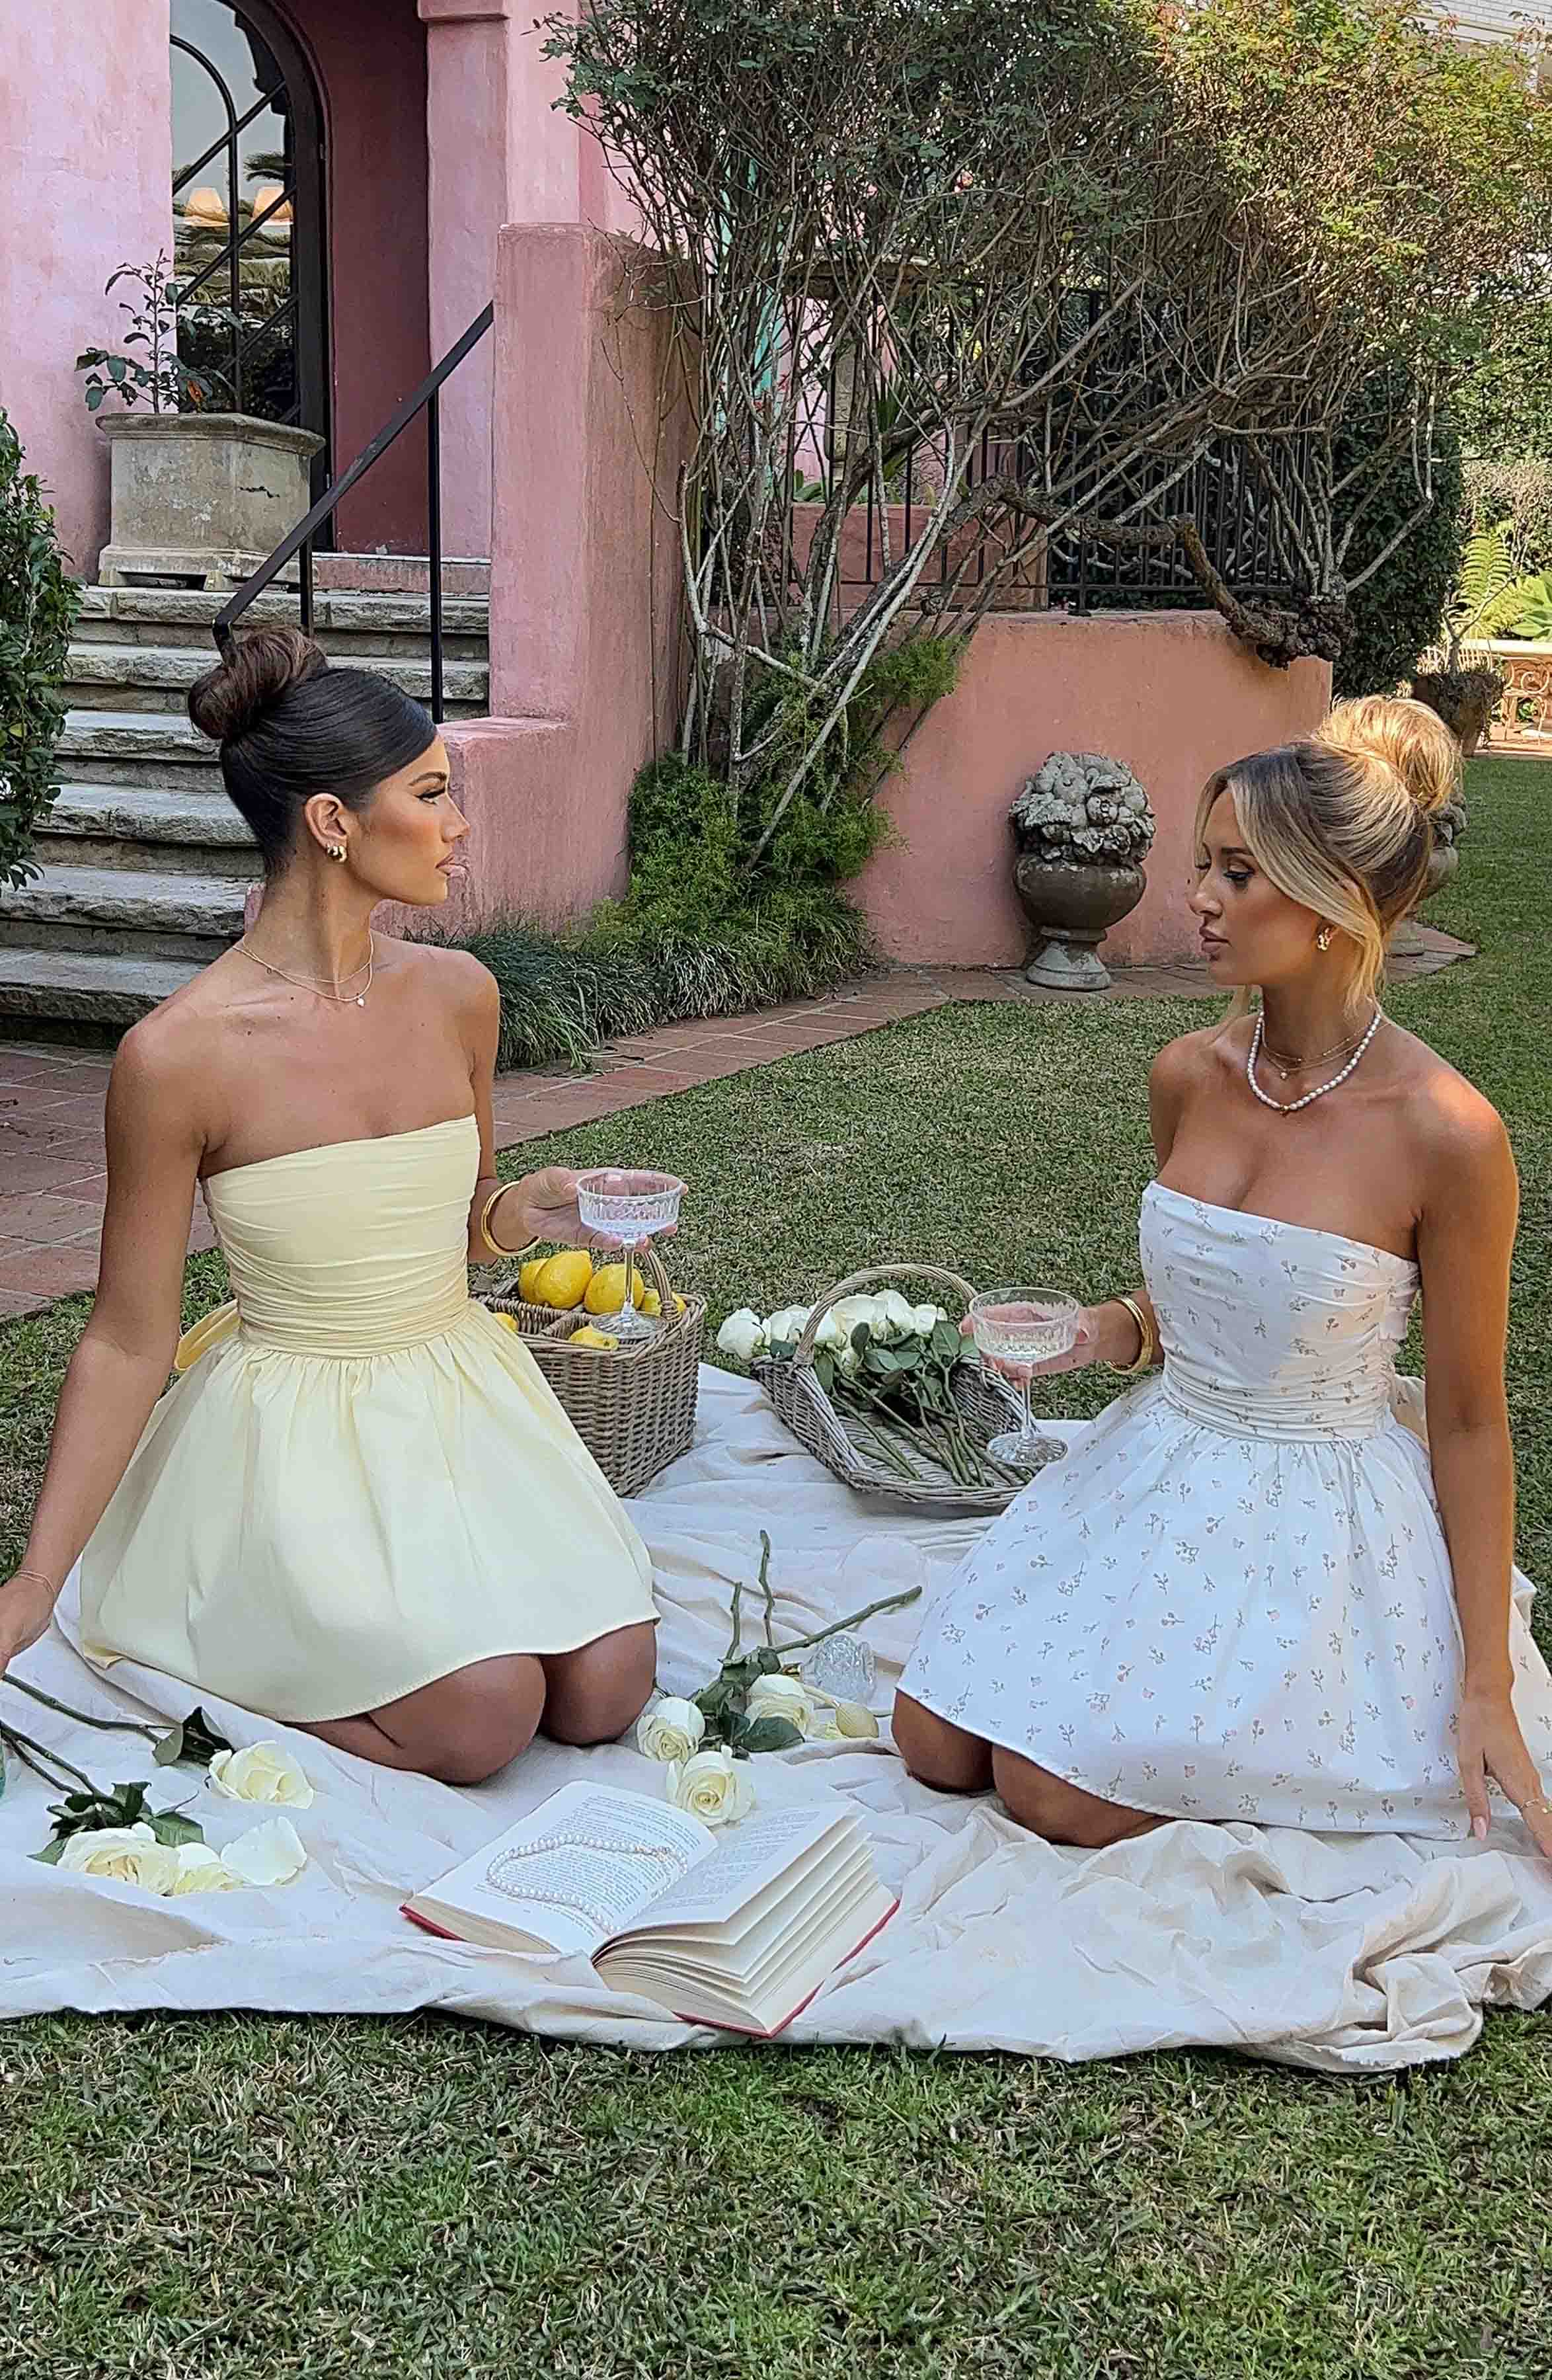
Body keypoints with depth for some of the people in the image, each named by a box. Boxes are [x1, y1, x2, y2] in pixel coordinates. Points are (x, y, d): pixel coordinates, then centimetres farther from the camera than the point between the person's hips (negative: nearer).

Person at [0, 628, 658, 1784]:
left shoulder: (457, 994, -1)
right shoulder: (179, 1055, -18)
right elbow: (128, 1344, -11)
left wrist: (517, 1216, -8)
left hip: (463, 1394, 5)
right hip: (298, 1428, -5)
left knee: (602, 1695, -11)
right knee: (482, 1717, -21)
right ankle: (225, 1645, 4)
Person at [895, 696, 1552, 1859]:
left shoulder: (1446, 1134, -20)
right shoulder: (1188, 1076, -3)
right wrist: (1121, 1329, -8)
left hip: (1319, 1516, -5)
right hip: (1158, 1471, 6)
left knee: (1060, 1796, -13)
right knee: (936, 1746, -1)